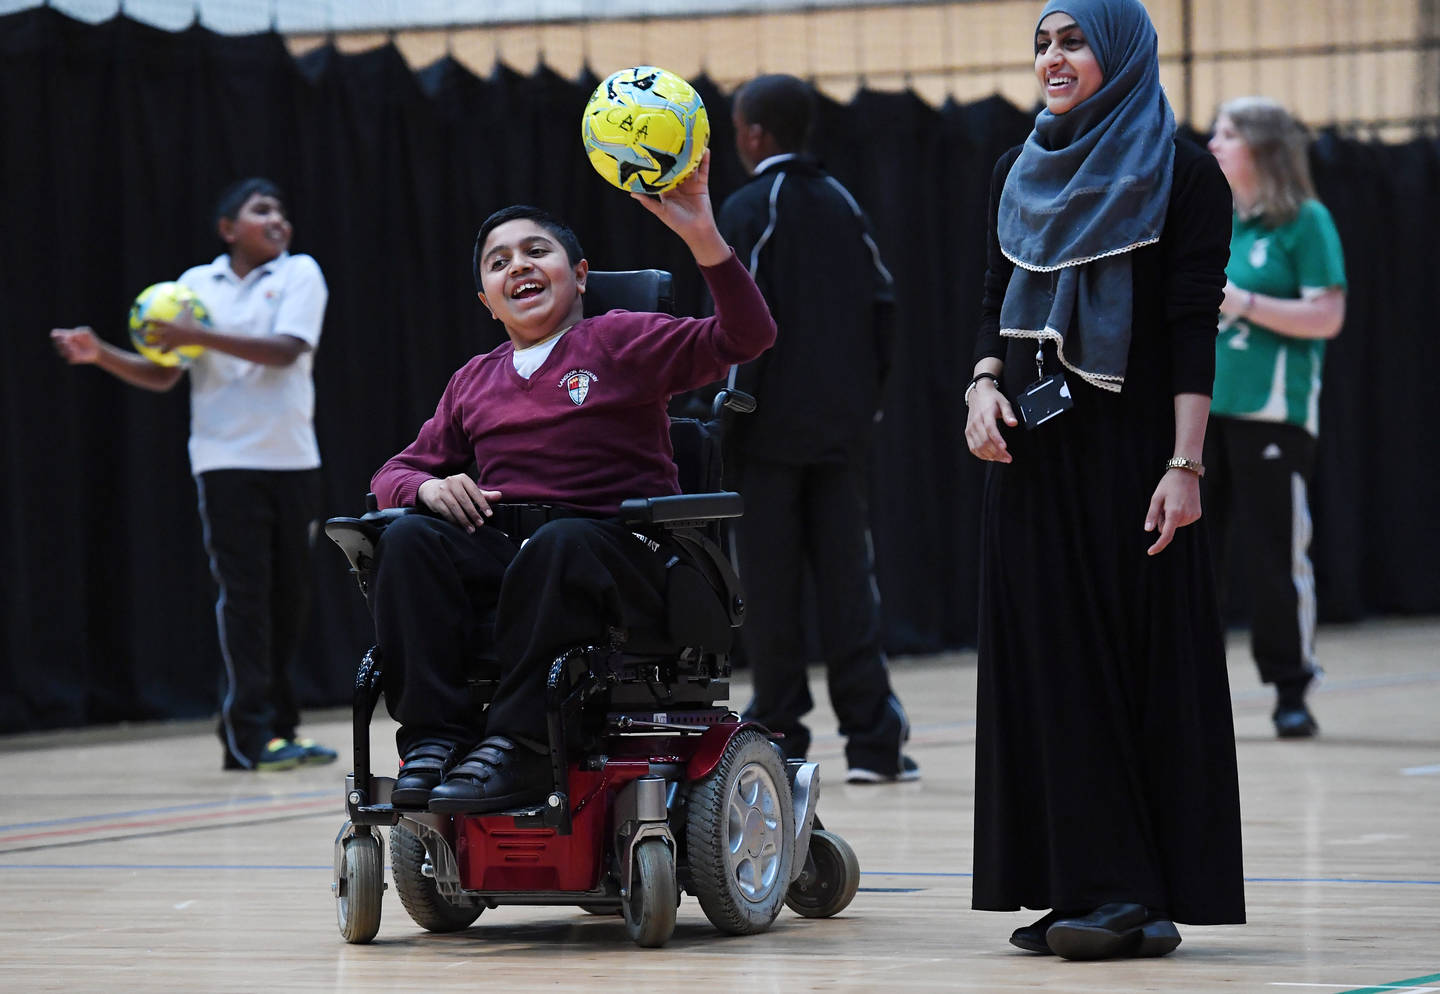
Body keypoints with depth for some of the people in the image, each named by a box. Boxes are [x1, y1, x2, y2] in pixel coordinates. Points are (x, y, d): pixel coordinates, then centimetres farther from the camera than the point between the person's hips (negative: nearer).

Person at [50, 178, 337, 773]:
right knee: (243, 593, -7)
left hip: (292, 459, 1)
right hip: (226, 461, -1)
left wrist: (200, 336, -19)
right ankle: (252, 736, -8)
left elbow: (285, 350, -13)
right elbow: (162, 376, 10)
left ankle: (275, 724, 14)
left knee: (289, 593, 4)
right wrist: (100, 354, -6)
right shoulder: (196, 285, 8)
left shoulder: (299, 274, 4)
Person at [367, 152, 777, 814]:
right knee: (409, 541, -26)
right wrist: (428, 487, -1)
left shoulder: (621, 342, 8)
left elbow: (744, 337, -5)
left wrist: (703, 238, -21)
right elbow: (395, 472, 25)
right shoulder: (474, 382, 23)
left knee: (561, 544, -40)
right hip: (501, 545, 4)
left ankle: (519, 746, -39)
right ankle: (433, 735, -29)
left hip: (615, 543, -4)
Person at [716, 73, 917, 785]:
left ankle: (779, 731, 8)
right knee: (848, 578, 3)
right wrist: (867, 395, 14)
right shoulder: (842, 204, 10)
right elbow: (881, 302, 7)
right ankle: (873, 737, -5)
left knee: (771, 585, 4)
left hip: (772, 431, -5)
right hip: (842, 426, 5)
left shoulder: (749, 211, -7)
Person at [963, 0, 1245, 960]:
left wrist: (1185, 465, -16)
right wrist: (984, 384, -1)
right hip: (1033, 452, 6)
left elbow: (1194, 331, -9)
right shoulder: (1020, 173, 13)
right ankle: (1082, 883, 7)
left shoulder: (1183, 176, -4)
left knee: (1144, 661, -5)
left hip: (1131, 452, -6)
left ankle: (1141, 892, -4)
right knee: (1052, 662, 4)